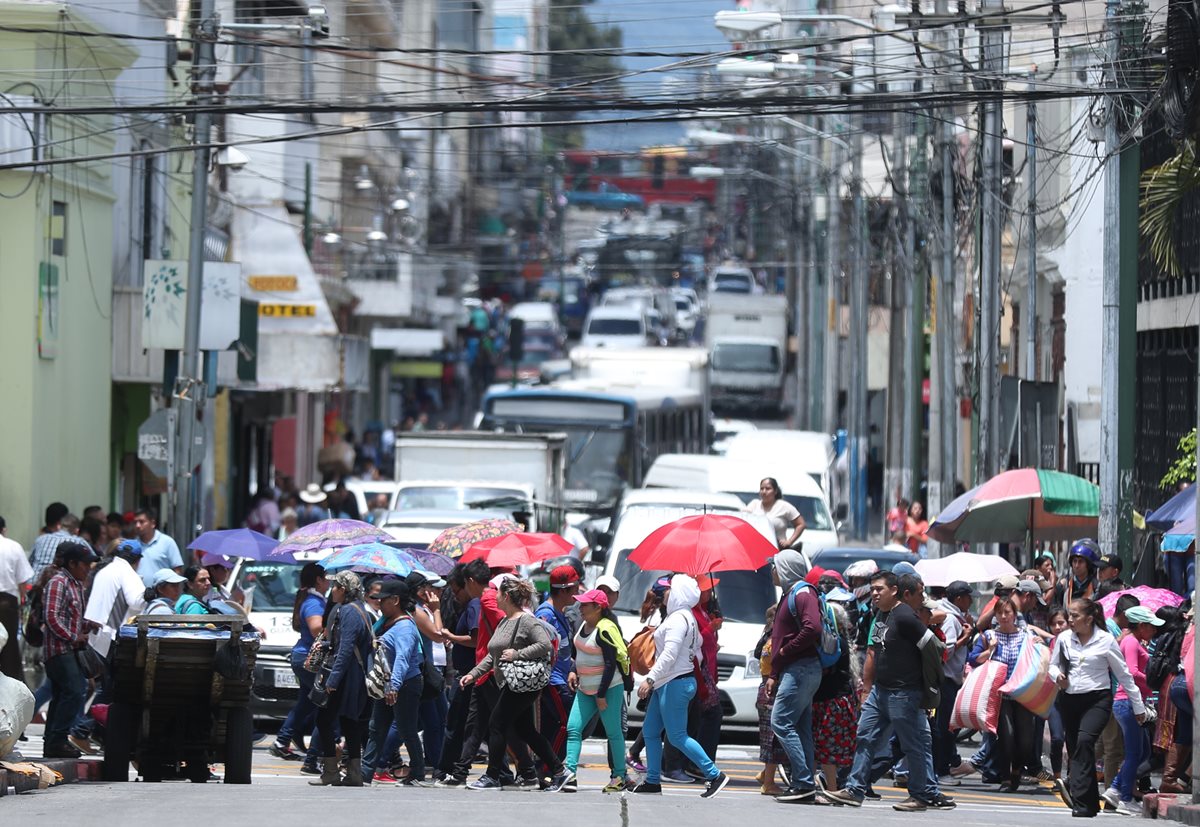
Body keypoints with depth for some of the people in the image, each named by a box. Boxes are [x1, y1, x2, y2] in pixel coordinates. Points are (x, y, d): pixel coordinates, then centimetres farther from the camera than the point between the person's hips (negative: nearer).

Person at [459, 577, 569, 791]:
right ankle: (558, 770, 14)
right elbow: (492, 655, 23)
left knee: (497, 725, -7)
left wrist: (517, 654, -24)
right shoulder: (504, 622, 17)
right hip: (509, 685, 10)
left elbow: (546, 645, -23)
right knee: (526, 730, 11)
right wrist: (474, 674, 15)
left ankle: (492, 777, -2)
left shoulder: (527, 621, -13)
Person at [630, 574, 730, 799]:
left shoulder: (678, 618, -16)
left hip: (675, 684, -11)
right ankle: (653, 780, 16)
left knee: (677, 736, -9)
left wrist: (650, 679, -26)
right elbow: (697, 651, 19)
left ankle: (715, 775, -8)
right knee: (650, 731, 12)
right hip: (665, 684, 11)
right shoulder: (688, 618, 15)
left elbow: (669, 654, -24)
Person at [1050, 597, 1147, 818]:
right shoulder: (1064, 639, 4)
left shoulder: (1105, 641, -5)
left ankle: (1079, 797, -36)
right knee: (1074, 749, 6)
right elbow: (1053, 664, 20)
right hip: (1069, 700, 5)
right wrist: (1057, 676, -5)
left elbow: (1124, 675, 3)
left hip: (1097, 700, -5)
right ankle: (1090, 804, 19)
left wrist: (1138, 707, 8)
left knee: (1085, 740, -28)